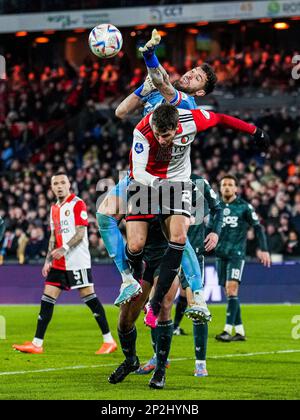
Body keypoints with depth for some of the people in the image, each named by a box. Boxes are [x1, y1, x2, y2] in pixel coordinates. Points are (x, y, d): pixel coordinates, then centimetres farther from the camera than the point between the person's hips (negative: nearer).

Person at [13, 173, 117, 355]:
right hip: (58, 263, 8)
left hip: (77, 261, -8)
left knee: (89, 297, -8)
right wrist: (48, 260, 14)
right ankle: (37, 344, 5)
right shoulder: (55, 208, 17)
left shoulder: (77, 204, -6)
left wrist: (65, 248, -26)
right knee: (47, 299, 3)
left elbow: (80, 233, -14)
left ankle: (109, 341, -2)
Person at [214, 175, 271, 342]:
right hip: (220, 254, 5)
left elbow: (258, 227, -1)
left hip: (237, 253, -5)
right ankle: (240, 331, 12)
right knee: (229, 292, 5)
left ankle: (228, 330, -22)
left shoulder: (244, 207, -2)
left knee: (231, 288, -18)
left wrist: (263, 249, -8)